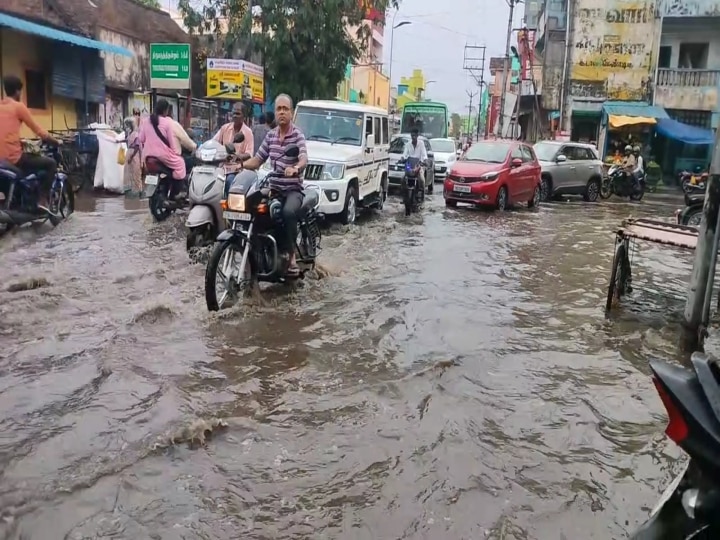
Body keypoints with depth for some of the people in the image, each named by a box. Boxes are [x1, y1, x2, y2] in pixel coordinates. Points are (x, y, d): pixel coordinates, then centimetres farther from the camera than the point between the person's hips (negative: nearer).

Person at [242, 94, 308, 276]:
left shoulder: (297, 134, -6)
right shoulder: (270, 135, 12)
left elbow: (304, 158, -24)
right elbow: (257, 160, 16)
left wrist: (296, 168, -46)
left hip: (293, 189, -5)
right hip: (274, 188, 6)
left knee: (288, 212, -35)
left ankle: (291, 254, -19)